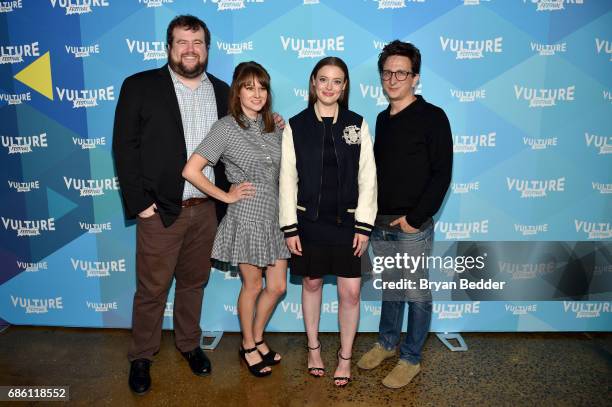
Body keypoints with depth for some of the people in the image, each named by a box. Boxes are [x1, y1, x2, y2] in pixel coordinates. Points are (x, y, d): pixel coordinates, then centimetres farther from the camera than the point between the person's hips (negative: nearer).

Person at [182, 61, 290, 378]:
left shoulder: (273, 126, 8)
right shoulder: (226, 127, -10)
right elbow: (191, 170, -13)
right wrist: (226, 196, -10)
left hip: (275, 216, 6)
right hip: (246, 216, -6)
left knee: (278, 286, 11)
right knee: (252, 286, 9)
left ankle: (257, 339, 36)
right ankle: (249, 347, 33)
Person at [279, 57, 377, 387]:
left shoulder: (357, 124, 1)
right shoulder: (295, 125, -1)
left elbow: (367, 177, -1)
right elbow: (288, 179, -1)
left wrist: (364, 225, -5)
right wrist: (290, 227, -4)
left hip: (346, 220, 0)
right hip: (309, 220, 0)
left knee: (350, 291, 3)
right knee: (311, 284, 14)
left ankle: (345, 356, 25)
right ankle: (313, 347, 36)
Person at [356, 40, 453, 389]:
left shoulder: (432, 117, -8)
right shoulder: (383, 119, 11)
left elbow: (442, 173, -13)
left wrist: (415, 218, -15)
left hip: (413, 226, -6)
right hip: (380, 224, 6)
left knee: (417, 294, 8)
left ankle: (411, 358, 24)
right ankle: (387, 343, 36)